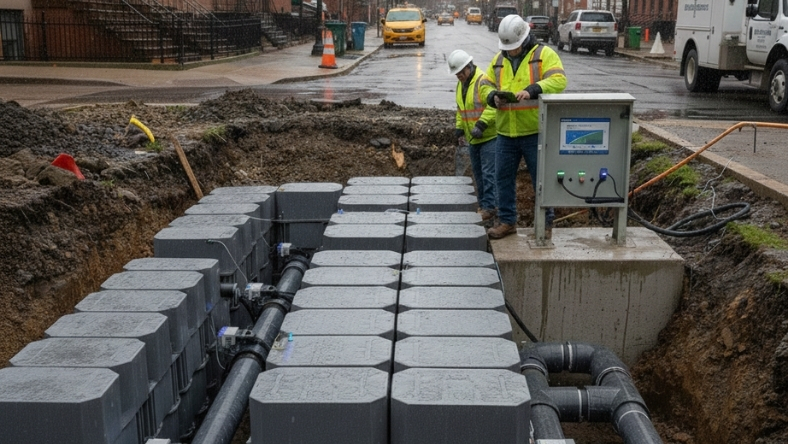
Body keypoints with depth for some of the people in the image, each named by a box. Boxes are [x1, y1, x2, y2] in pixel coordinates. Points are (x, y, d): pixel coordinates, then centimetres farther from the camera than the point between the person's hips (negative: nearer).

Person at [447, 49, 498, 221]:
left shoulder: (483, 82, -17)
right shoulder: (461, 84, 13)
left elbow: (494, 105, -28)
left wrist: (481, 125, -31)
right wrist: (459, 130, 15)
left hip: (489, 136, -9)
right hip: (473, 138, 9)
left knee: (489, 172, -9)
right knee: (478, 173, 14)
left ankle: (490, 206, -5)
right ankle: (483, 204, 22)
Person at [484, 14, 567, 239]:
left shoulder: (544, 54, -4)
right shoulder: (498, 60, 12)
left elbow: (559, 80, -17)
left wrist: (532, 90, -31)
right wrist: (494, 97, -9)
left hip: (535, 132, -5)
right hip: (506, 133, 5)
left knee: (541, 178, 4)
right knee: (503, 177, 9)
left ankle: (545, 222, 17)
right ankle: (507, 221, 22)